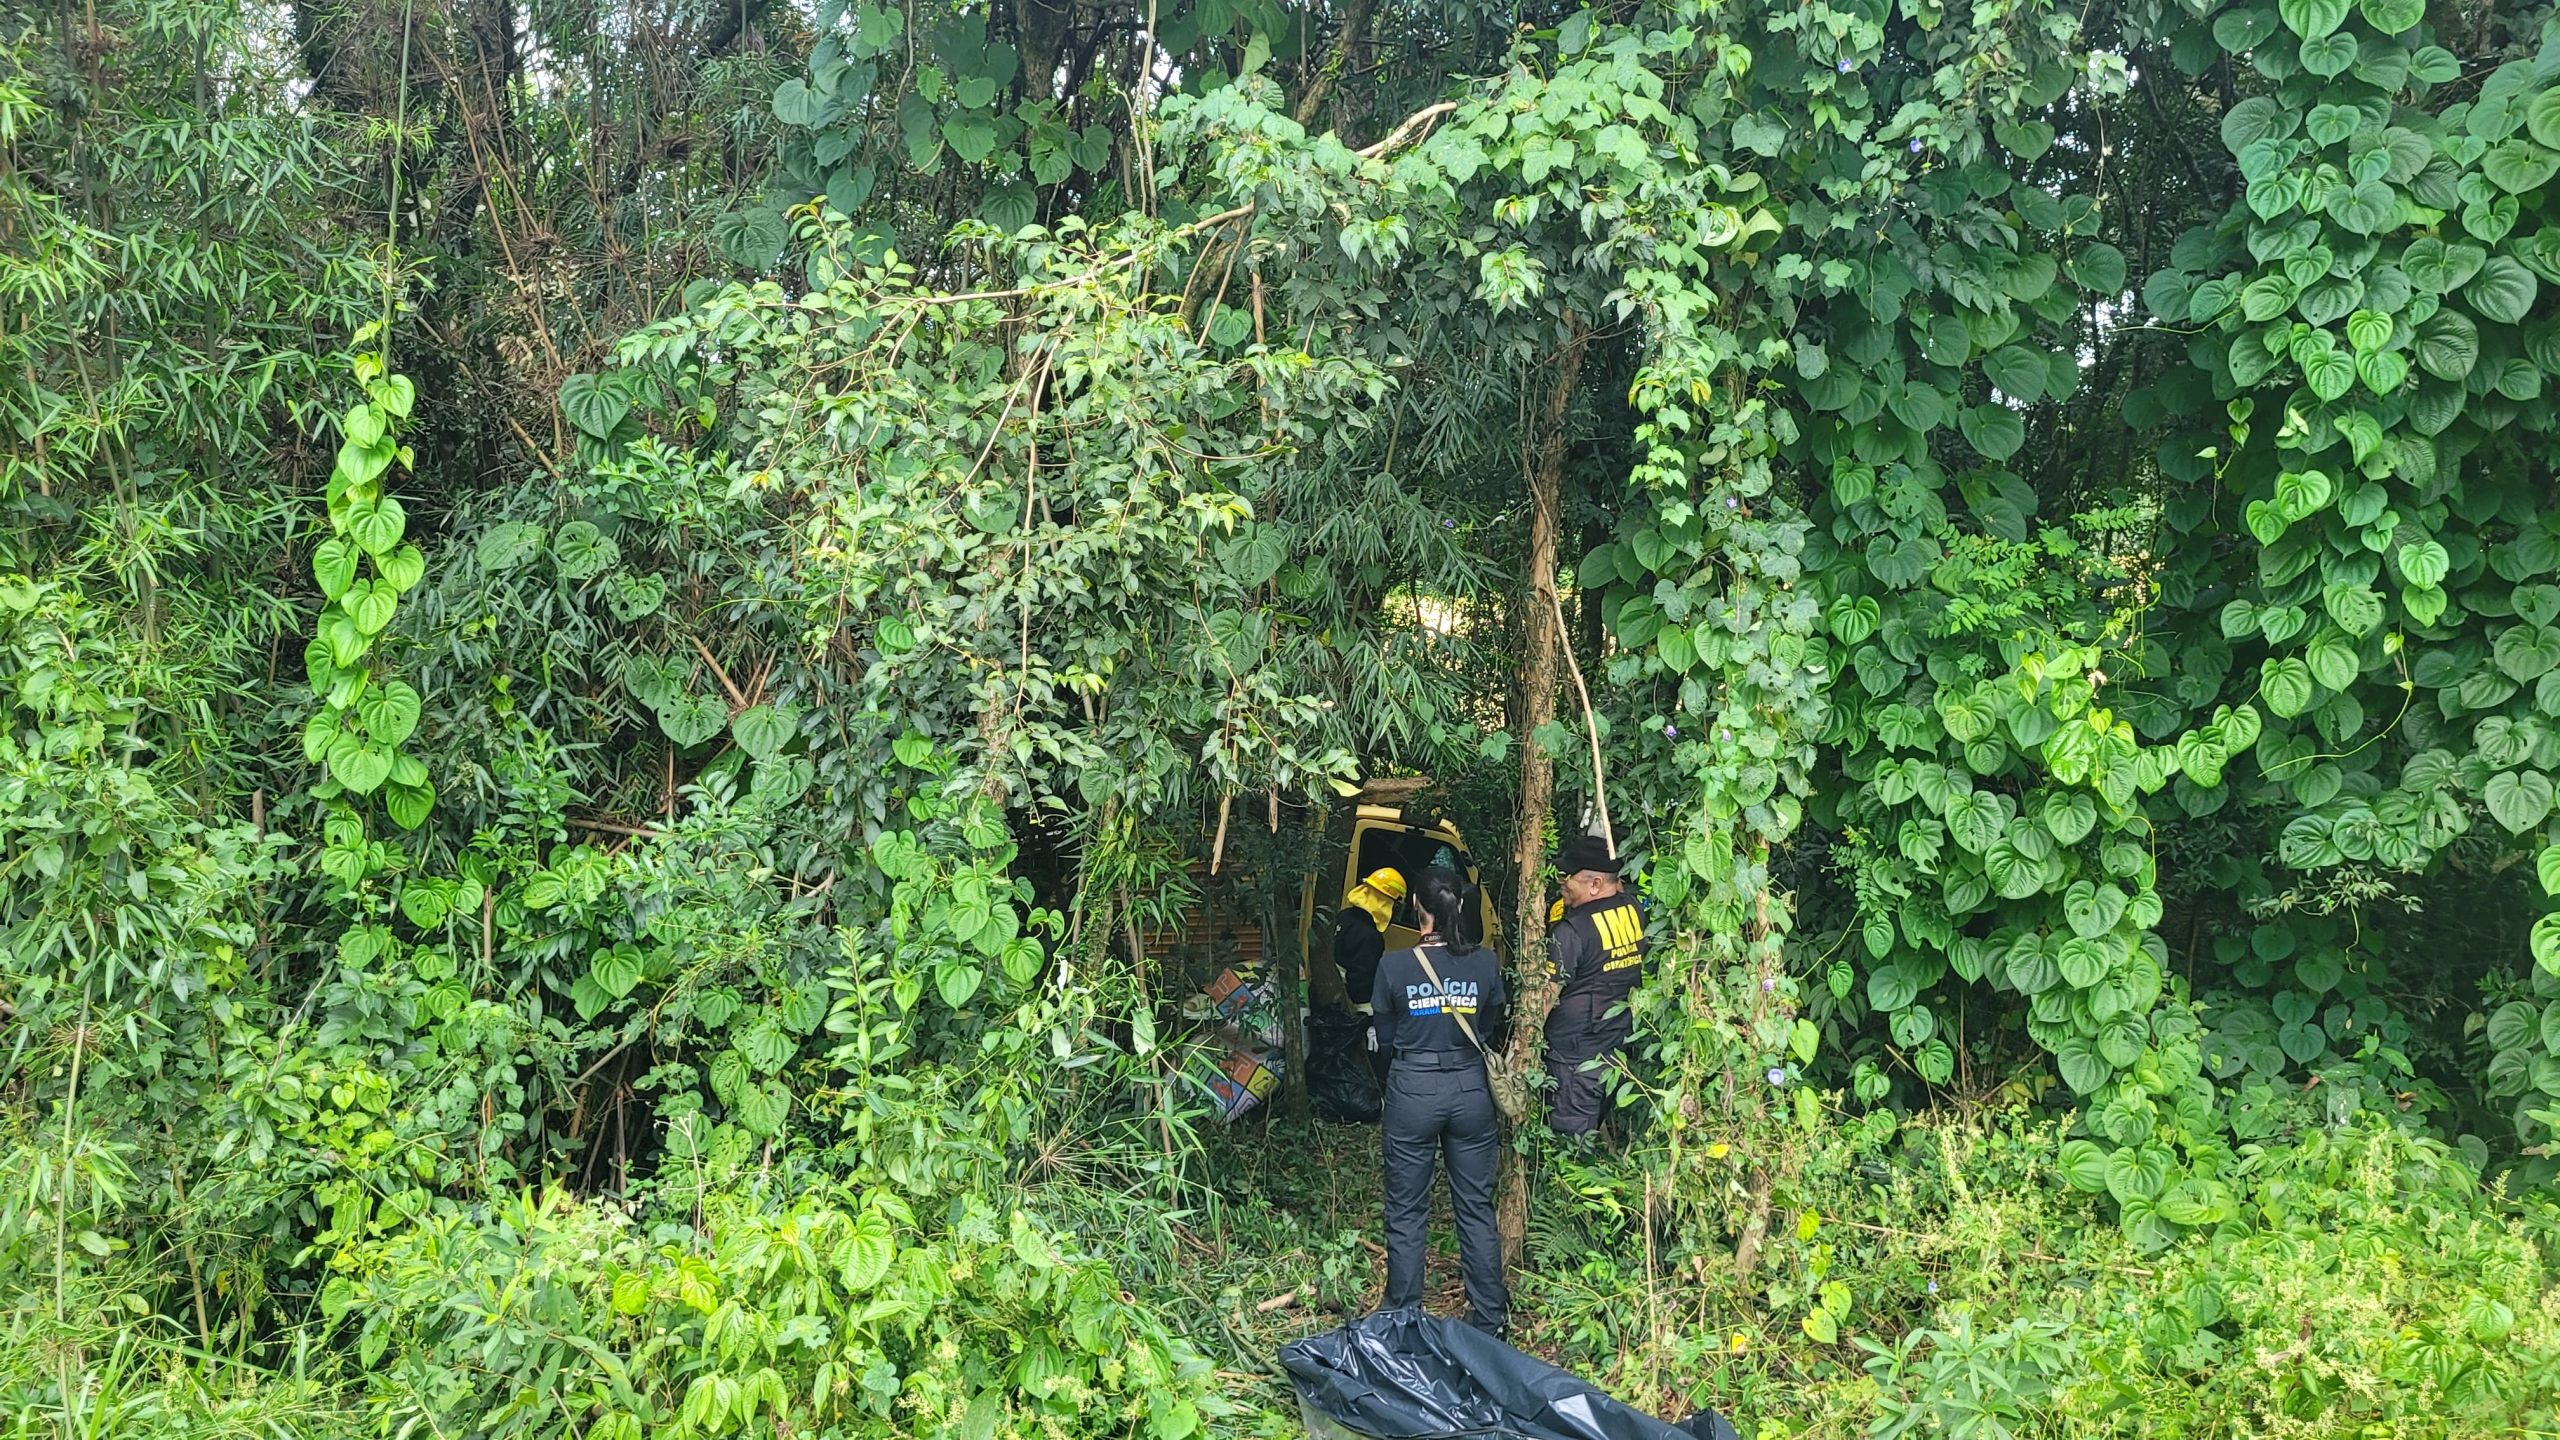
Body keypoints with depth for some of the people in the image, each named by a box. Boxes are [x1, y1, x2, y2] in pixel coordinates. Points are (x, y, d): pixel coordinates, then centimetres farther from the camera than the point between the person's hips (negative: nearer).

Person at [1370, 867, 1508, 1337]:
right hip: (1470, 1091, 2)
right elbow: (1490, 1033, 7)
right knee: (1476, 1209, 13)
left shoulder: (1395, 966, -12)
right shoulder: (1485, 964, -5)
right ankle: (1490, 1320, 18)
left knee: (1407, 1214, 8)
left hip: (1412, 1092, -2)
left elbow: (1385, 1041, 1)